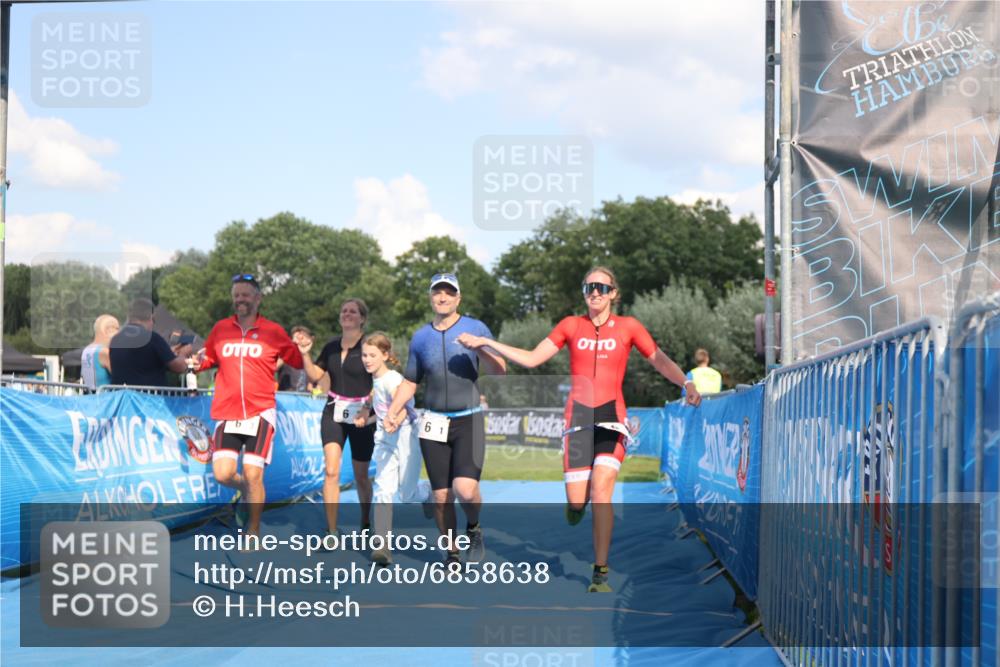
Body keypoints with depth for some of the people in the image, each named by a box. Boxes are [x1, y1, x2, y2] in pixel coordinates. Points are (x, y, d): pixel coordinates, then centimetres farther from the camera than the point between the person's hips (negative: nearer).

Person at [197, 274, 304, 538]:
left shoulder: (273, 331, 3)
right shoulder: (220, 329, 9)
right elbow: (208, 358, 22)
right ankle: (244, 491, 27)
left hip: (260, 413, -2)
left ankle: (254, 534, 11)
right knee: (223, 474, -10)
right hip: (226, 414, 2)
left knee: (253, 475, -7)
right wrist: (197, 363, 5)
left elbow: (298, 362, 11)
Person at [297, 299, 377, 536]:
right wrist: (305, 355, -4)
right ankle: (332, 532, -10)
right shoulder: (331, 347, 6)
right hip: (334, 413, 3)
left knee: (361, 476, 9)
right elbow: (315, 376, 13)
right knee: (331, 471, -12)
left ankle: (366, 523, 32)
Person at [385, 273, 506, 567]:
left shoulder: (476, 329, 1)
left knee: (465, 488, -20)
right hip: (433, 424, 3)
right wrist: (393, 412, 5)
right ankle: (451, 553, 17)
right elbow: (410, 382, 18)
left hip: (469, 421, -3)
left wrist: (480, 349, -23)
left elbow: (499, 371, -5)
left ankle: (474, 528, 10)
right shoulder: (421, 337, 10)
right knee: (441, 496, 1)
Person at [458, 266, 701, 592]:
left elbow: (660, 360, 3)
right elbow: (531, 359, 10)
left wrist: (687, 384, -15)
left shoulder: (628, 326, 5)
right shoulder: (571, 325, 8)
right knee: (577, 501, -7)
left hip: (611, 417, -1)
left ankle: (600, 574, -12)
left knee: (601, 490, -19)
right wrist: (486, 343, 6)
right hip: (578, 416, 1)